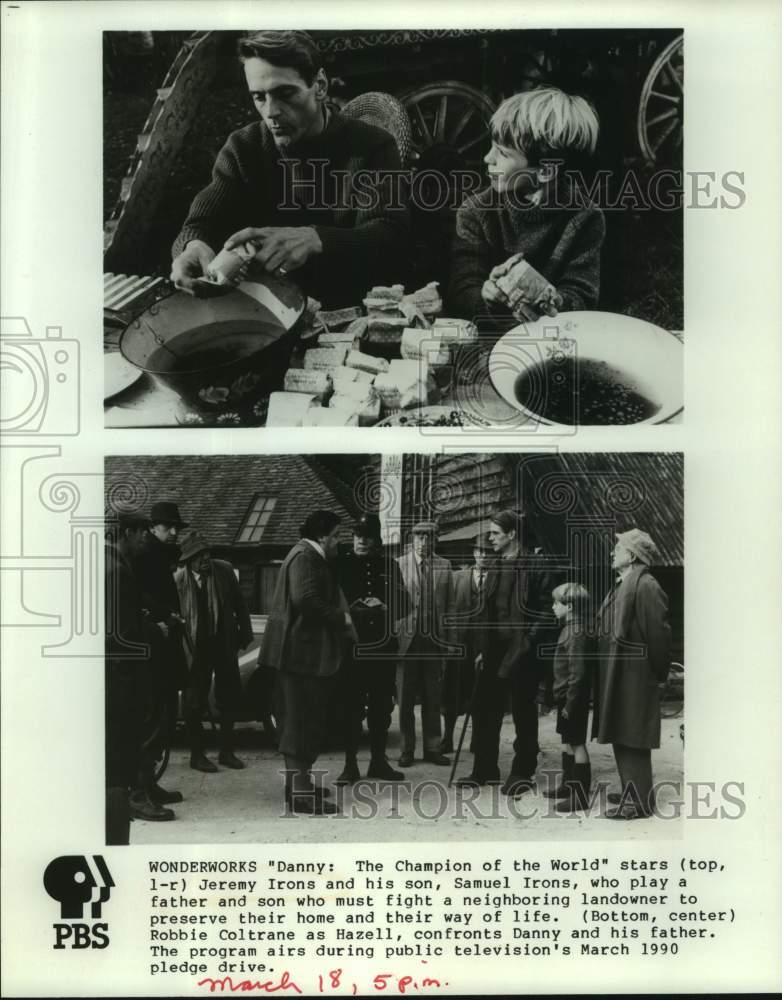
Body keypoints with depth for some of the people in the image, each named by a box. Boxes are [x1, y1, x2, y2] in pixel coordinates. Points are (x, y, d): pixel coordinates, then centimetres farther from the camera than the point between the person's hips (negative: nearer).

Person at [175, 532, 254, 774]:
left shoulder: (224, 570, -5)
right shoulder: (178, 579, -14)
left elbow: (239, 604, 4)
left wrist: (245, 633, 2)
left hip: (225, 644, 4)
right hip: (196, 648, -3)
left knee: (230, 699, 11)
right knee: (195, 703, 4)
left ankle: (226, 751, 25)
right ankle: (197, 755, 19)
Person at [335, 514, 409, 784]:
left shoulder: (389, 566, 10)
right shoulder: (342, 565, 2)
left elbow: (404, 604, 10)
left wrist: (385, 607, -9)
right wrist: (352, 612, -15)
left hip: (383, 646, 3)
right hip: (352, 644, -3)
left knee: (382, 705, 8)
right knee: (351, 705, -2)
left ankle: (378, 761, 19)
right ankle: (350, 764, 5)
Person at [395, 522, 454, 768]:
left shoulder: (444, 566, 8)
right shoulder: (398, 564, 1)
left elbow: (450, 604, 8)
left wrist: (449, 639, 3)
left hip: (435, 640, 2)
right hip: (406, 639, -2)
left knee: (433, 698, 8)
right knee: (405, 699, 5)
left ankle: (432, 748, 17)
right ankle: (407, 750, 13)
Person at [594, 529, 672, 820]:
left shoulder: (645, 586, -16)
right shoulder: (622, 586, 15)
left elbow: (658, 633, -18)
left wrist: (658, 673, -11)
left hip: (634, 676, -10)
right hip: (615, 675, 10)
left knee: (632, 740, -6)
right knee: (621, 737, 15)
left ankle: (639, 802, 0)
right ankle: (631, 792, 25)